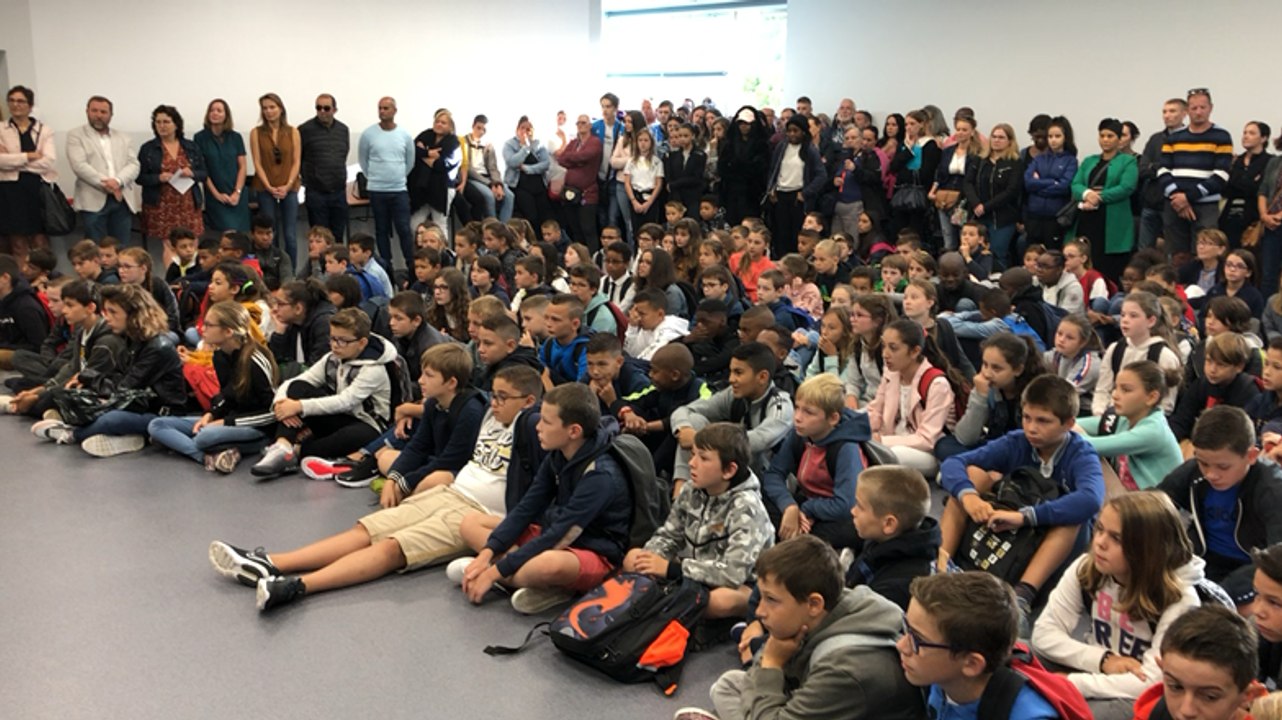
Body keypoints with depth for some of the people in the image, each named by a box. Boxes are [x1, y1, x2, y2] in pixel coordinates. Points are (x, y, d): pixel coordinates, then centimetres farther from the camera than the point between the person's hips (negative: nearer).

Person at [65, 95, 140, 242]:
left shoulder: (124, 138, 19)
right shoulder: (76, 136, 7)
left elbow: (133, 165, 6)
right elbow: (79, 165, -7)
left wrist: (117, 181, -14)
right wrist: (105, 184, -17)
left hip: (124, 200, 4)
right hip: (94, 200, -3)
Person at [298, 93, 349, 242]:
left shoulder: (343, 130, 9)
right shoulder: (305, 130, -5)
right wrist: (308, 176, 5)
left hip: (339, 192, 4)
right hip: (316, 193, -4)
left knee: (338, 237, 9)